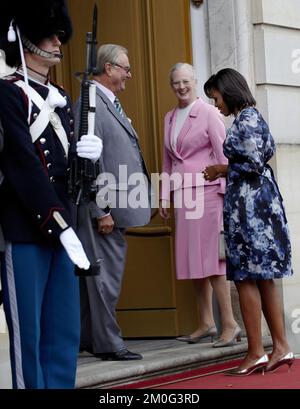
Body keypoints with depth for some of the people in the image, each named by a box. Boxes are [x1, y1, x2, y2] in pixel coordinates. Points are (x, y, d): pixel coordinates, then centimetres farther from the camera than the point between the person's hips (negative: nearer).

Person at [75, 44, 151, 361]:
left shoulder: (109, 103, 17)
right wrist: (101, 211, -20)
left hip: (114, 208, 10)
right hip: (105, 208, -10)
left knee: (96, 274, 14)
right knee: (106, 275, -3)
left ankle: (87, 338, 22)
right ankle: (107, 343, 5)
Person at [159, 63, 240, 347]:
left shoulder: (208, 113, -2)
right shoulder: (169, 118, 16)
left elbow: (223, 154, -7)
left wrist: (226, 192, -13)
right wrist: (164, 196, 14)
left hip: (206, 190, -6)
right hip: (181, 193, 6)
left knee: (210, 257, -9)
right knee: (191, 258, 6)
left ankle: (230, 324, -5)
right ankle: (206, 323, 13)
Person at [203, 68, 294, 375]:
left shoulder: (246, 119, -12)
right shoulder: (251, 117, 16)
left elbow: (254, 165, -18)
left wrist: (222, 170, -5)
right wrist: (225, 171, 13)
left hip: (250, 204, -10)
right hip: (255, 202, 10)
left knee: (246, 277, -6)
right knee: (262, 277, 10)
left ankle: (256, 353, -2)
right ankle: (281, 347, 13)